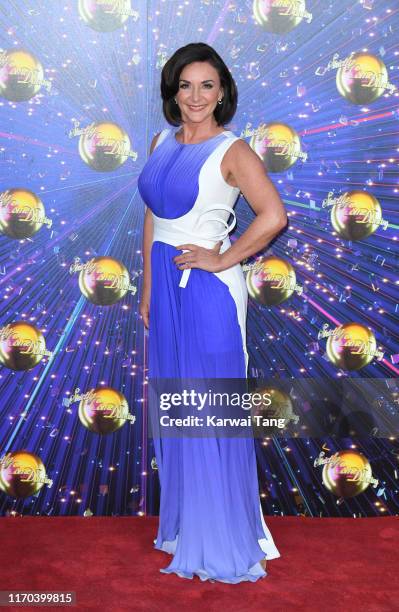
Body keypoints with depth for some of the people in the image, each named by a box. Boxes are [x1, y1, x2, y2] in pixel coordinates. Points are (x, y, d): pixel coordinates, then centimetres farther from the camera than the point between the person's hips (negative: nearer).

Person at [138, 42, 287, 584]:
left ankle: (222, 542, 16)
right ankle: (184, 522, 30)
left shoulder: (232, 151, -9)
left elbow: (274, 216, -22)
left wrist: (223, 260, -16)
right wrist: (149, 288, 14)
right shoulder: (163, 143, 11)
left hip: (209, 289, -7)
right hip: (167, 282, 7)